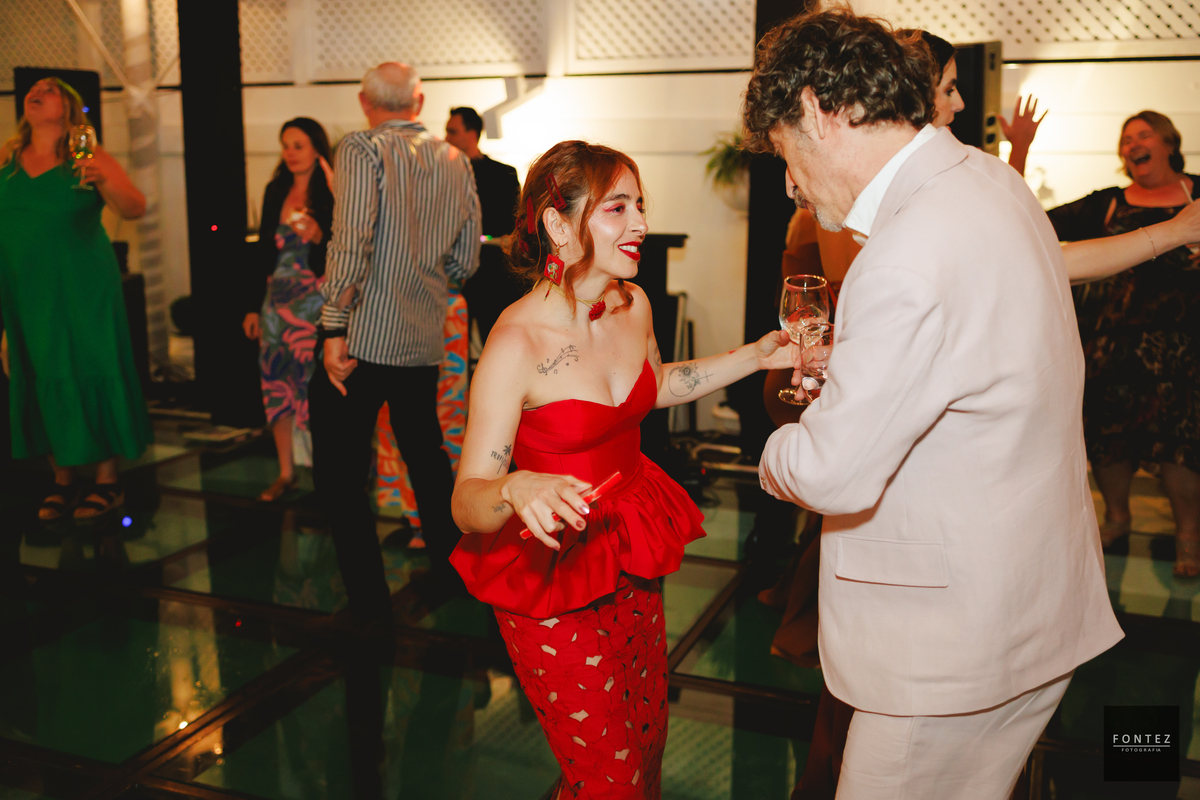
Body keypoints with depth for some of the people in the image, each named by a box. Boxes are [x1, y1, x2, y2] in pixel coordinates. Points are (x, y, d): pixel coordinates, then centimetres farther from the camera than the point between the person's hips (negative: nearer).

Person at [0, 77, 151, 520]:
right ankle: (62, 480, 20)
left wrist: (104, 182, -32)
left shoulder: (88, 158, -3)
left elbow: (135, 208, -14)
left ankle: (107, 480, 9)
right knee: (41, 380, 8)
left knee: (92, 374, -1)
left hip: (83, 290, -4)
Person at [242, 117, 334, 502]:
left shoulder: (332, 195, -5)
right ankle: (285, 472, 17)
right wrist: (254, 306, 13)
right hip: (278, 302, 5)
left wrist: (318, 235, -24)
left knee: (316, 382, -7)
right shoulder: (275, 191, 10)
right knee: (276, 384, 6)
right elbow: (265, 251, 13)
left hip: (316, 303, -5)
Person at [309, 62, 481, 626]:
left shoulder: (362, 150, -7)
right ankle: (449, 568, 35)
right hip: (427, 340, 6)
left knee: (338, 472, 3)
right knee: (426, 455, 22)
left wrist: (334, 329, -20)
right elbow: (466, 262, 13)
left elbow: (351, 241, -21)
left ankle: (369, 602, 4)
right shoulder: (455, 162, 10)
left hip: (364, 339, -6)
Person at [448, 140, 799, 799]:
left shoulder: (633, 305, -3)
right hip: (552, 574, -6)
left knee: (648, 738, 19)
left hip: (631, 561, 7)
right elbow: (467, 504, -23)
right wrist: (516, 490, -45)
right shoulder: (516, 342, -24)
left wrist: (754, 356, 11)